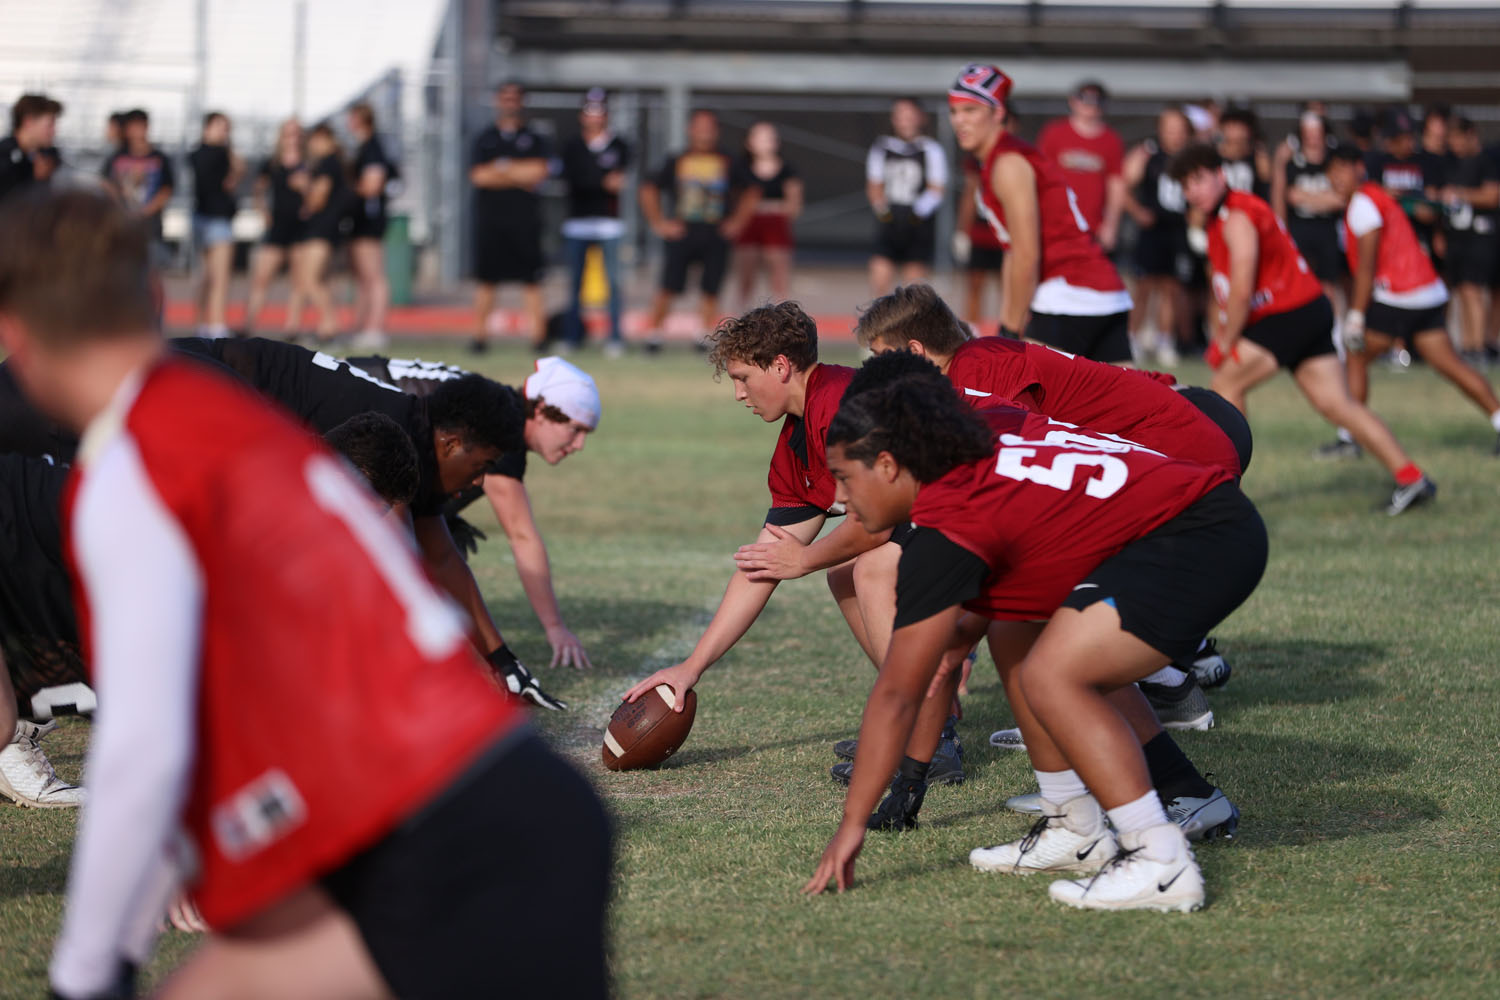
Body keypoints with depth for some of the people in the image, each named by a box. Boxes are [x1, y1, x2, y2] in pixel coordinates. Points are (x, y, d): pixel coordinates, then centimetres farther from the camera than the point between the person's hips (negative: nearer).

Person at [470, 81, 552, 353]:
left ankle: (538, 335, -5)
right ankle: (480, 335, 5)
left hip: (525, 221, -1)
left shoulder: (535, 140, 10)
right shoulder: (484, 139, 12)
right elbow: (478, 176, -1)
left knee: (531, 281, -5)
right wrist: (519, 177, -3)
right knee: (486, 280, 1)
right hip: (490, 218, 1)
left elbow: (539, 171, -6)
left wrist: (501, 167, -4)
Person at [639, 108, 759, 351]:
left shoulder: (728, 164, 8)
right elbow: (649, 189, 12)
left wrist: (737, 222, 8)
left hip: (716, 236, 1)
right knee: (669, 288, -6)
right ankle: (654, 333, 5)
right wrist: (658, 222, 4)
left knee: (710, 290, -2)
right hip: (681, 234, -1)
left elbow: (751, 194, 17)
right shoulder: (676, 162, 6)